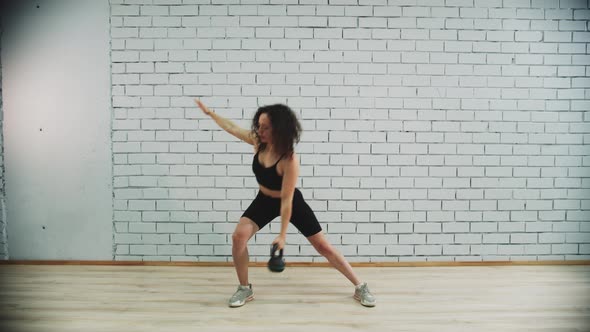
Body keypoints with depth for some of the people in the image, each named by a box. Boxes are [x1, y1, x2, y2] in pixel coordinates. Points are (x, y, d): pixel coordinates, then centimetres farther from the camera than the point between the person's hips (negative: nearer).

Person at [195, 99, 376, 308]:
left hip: (291, 203, -5)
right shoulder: (258, 141, -16)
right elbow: (232, 128, 3)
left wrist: (282, 235, -24)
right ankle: (245, 289, 5)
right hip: (264, 200, 5)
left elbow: (286, 199, -29)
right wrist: (209, 112, 12)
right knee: (238, 236, -15)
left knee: (323, 246, -2)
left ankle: (360, 287, 12)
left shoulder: (289, 160, -33)